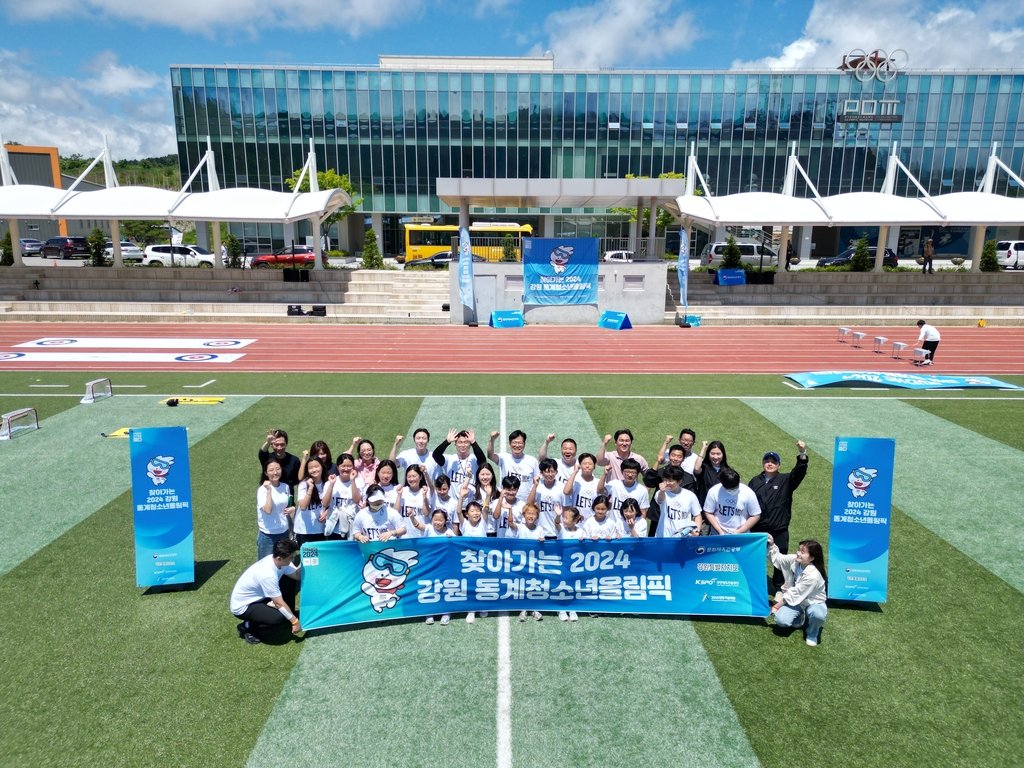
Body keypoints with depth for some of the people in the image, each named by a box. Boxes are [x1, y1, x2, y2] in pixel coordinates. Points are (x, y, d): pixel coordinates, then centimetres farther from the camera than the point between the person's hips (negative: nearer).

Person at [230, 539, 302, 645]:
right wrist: (294, 621, -18)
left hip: (257, 596, 9)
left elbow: (297, 575, -6)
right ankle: (247, 628, -1)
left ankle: (289, 616, 17)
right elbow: (279, 603, -27)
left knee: (289, 580, -1)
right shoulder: (268, 575, -36)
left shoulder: (278, 560, -13)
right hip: (242, 606, -9)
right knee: (279, 617, -27)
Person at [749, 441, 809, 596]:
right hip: (757, 530, 1)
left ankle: (778, 589, 24)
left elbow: (799, 472, -18)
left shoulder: (786, 480, 0)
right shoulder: (755, 482, 6)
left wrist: (802, 453, -34)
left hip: (779, 531, -1)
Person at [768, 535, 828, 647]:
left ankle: (812, 633, -5)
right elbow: (777, 558, 4)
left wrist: (777, 606, -16)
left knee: (817, 614, -40)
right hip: (796, 600, 5)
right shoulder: (794, 560, -14)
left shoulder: (813, 575, -32)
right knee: (781, 620, -22)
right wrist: (771, 545, -14)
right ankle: (800, 618, 14)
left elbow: (794, 594, -25)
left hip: (813, 602, -5)